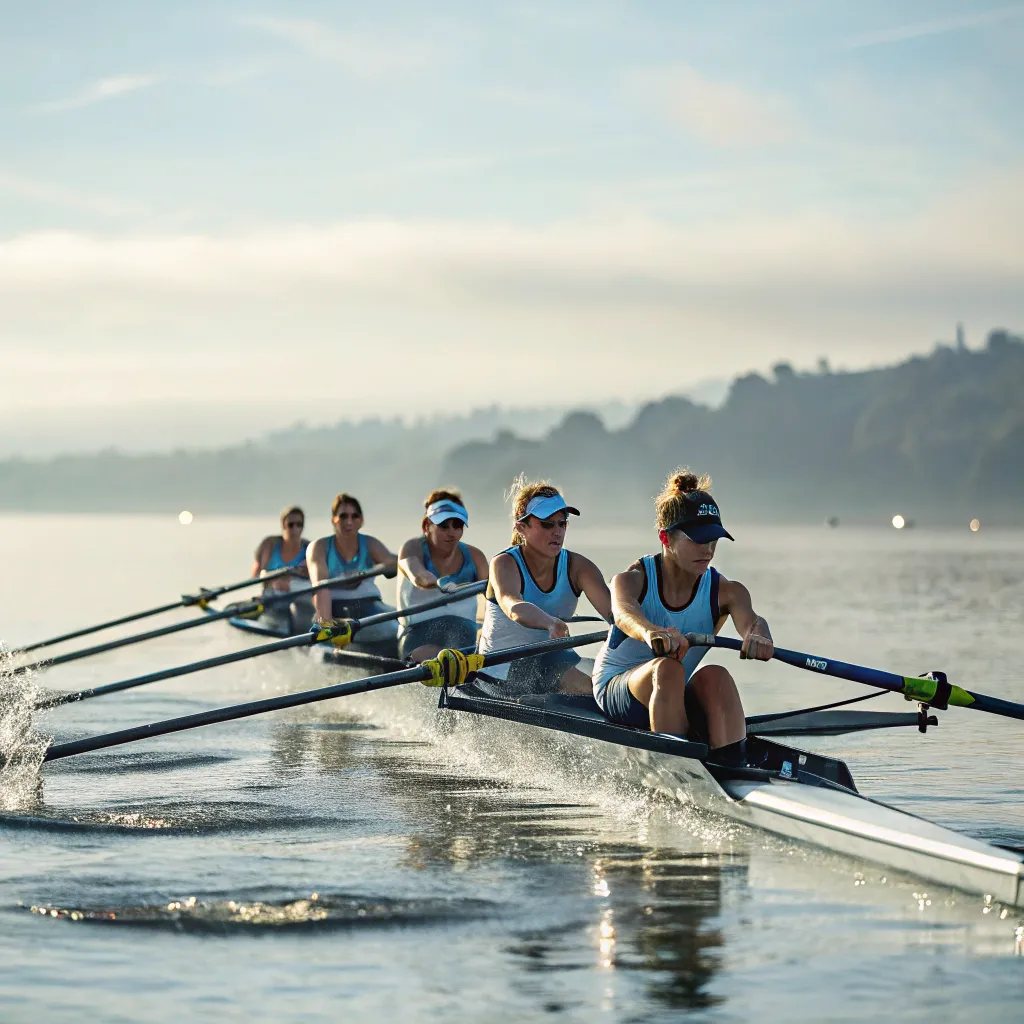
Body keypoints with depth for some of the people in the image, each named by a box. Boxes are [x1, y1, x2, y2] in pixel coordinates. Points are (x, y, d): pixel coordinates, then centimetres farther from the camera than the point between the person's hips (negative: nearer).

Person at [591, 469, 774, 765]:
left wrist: (757, 635, -55)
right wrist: (651, 632, -62)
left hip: (678, 702, 3)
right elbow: (624, 612, -36)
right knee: (667, 668, -35)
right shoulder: (632, 579, -12)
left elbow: (749, 620, -28)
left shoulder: (726, 592, -6)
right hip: (617, 691, -3)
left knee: (714, 676, -30)